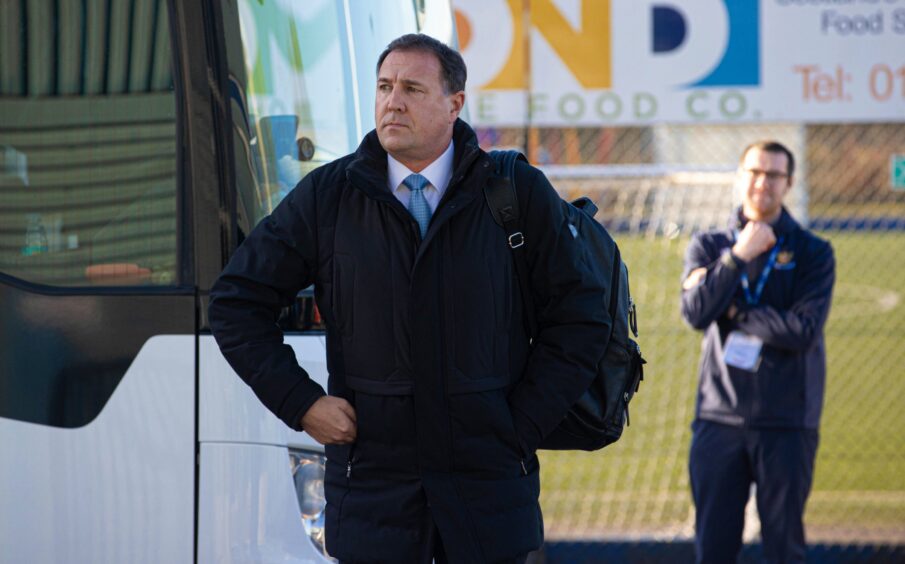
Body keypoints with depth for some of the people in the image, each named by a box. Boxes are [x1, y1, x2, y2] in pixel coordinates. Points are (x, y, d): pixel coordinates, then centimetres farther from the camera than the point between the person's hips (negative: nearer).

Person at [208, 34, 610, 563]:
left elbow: (581, 319, 5)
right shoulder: (327, 196, 4)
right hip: (372, 486, 1)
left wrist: (523, 426, -2)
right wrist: (301, 403, 1)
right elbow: (237, 303, 9)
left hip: (489, 484, 0)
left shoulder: (520, 194, 2)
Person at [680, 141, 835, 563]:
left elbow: (804, 331, -12)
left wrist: (734, 313, -7)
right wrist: (739, 256, -13)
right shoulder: (708, 247, 10)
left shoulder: (813, 253, 2)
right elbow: (696, 312, -8)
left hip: (786, 422, -2)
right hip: (718, 417, 2)